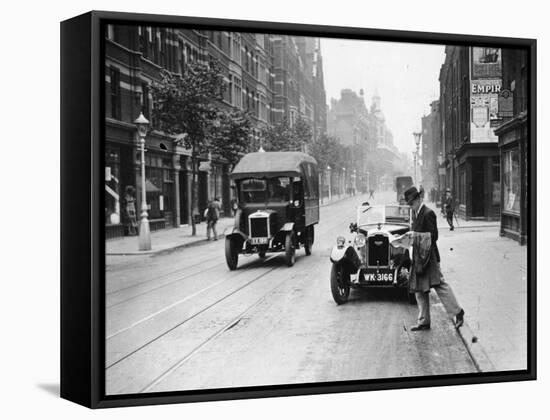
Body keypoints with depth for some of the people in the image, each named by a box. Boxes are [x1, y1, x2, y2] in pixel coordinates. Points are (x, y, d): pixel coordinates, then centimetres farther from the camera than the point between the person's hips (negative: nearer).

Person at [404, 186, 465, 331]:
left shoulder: (428, 213, -14)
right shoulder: (415, 213, 13)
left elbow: (433, 236, -17)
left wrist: (417, 235, -22)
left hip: (429, 256, -9)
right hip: (418, 257, 9)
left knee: (440, 285, -4)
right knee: (419, 290, 10)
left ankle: (457, 311, 10)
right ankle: (423, 321, 15)